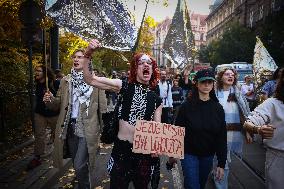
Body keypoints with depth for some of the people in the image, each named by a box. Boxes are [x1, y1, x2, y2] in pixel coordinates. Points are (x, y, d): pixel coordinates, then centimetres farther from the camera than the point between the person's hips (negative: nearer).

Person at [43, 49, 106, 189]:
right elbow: (59, 104, 12)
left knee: (80, 166, -7)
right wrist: (50, 100, -10)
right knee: (78, 165, 18)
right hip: (70, 128, 5)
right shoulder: (65, 80, 8)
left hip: (87, 129, -5)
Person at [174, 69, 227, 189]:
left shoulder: (218, 108, -4)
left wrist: (221, 163, -5)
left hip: (208, 155, 4)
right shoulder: (187, 106, -12)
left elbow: (222, 136, -4)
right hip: (189, 154, -3)